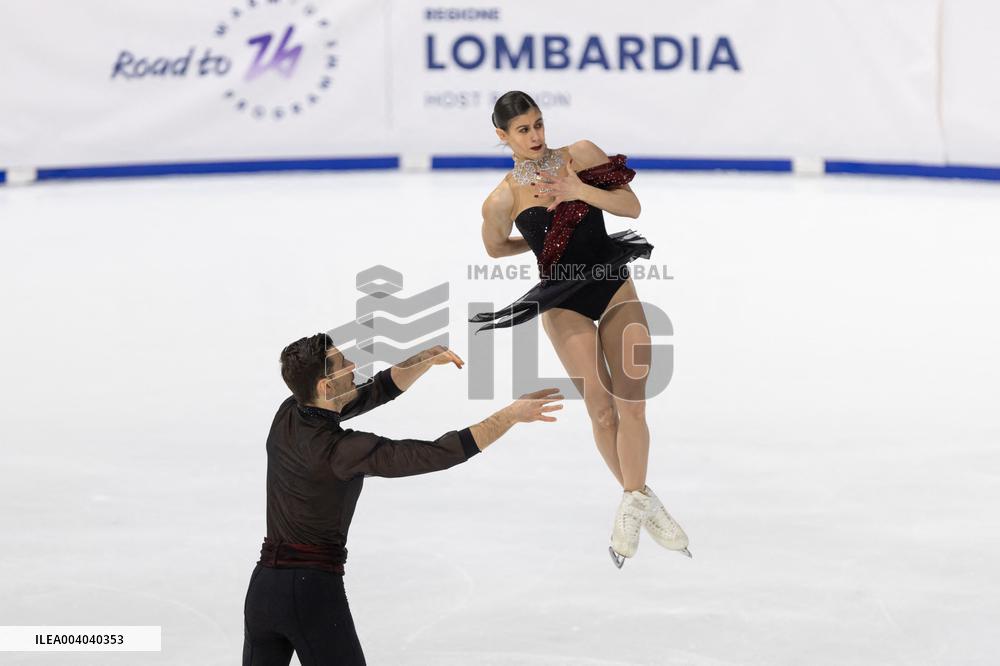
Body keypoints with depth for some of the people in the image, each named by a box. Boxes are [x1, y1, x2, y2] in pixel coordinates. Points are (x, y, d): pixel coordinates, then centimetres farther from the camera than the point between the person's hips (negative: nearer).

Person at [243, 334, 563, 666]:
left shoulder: (287, 415, 5)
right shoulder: (340, 449, -17)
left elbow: (377, 391, 15)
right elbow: (437, 455, -19)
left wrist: (426, 358, 4)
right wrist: (513, 413, -16)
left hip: (263, 587, 7)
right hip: (313, 590, -7)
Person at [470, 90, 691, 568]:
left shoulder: (580, 155, -4)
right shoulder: (503, 199, -8)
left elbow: (632, 207, -5)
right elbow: (496, 248, 10)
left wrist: (580, 191, -17)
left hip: (615, 286, 2)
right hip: (564, 303, -1)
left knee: (631, 405, -8)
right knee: (602, 410, 0)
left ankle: (632, 505, 0)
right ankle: (640, 499, 17)